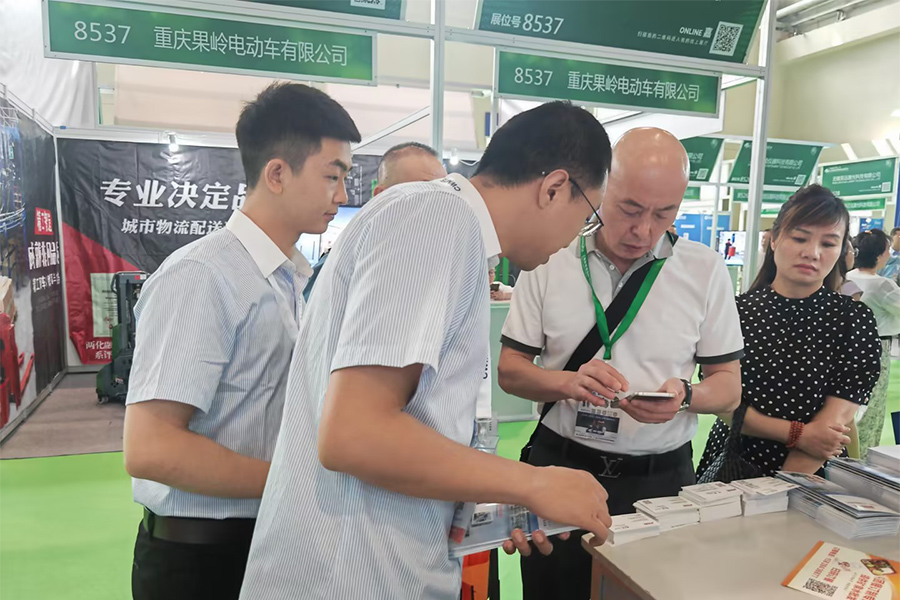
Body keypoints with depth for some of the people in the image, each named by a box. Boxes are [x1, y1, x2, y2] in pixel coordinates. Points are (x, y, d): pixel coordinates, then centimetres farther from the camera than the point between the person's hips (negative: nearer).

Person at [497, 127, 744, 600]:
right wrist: (569, 383, -21)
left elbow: (728, 385, 1)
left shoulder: (705, 269, -3)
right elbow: (510, 369, -2)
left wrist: (685, 396, -21)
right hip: (559, 467, 0)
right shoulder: (549, 260, -5)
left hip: (660, 478, 1)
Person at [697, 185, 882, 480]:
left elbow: (834, 421, -15)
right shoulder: (736, 311, -7)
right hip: (730, 467, 1)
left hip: (812, 478, -1)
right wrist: (797, 434, -18)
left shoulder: (855, 320, -8)